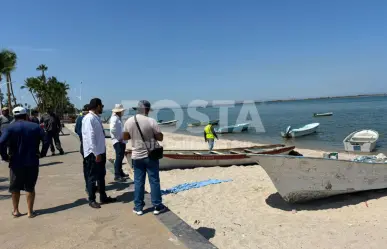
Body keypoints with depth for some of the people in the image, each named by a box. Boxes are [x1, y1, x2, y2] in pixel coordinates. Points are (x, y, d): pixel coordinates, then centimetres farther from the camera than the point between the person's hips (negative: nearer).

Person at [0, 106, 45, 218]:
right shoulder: (35, 126, 0)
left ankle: (16, 211, 27)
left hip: (16, 163, -1)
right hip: (32, 162, 1)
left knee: (15, 188, 17)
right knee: (30, 188, 11)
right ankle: (30, 211, 15)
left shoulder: (10, 128, -5)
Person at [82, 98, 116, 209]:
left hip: (100, 151, 9)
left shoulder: (96, 117, 10)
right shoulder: (89, 118, -18)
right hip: (93, 153, -9)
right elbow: (90, 137, -23)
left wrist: (101, 152, 14)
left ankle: (103, 197, 30)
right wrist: (96, 153, -22)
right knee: (92, 177, 4)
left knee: (101, 175, 18)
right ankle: (91, 200, 19)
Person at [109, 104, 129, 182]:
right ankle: (117, 176, -9)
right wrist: (118, 138, -19)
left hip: (121, 141, 10)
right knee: (119, 158, -11)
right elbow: (112, 129, -27)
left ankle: (120, 172, 28)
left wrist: (122, 139, 11)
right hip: (118, 141, -10)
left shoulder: (118, 118, 17)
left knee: (120, 157, 17)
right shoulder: (114, 118, -14)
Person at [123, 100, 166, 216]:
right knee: (154, 181, 8)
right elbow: (160, 137, -10)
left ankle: (138, 207, 18)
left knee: (138, 182, 11)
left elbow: (125, 137, 9)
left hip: (136, 156, 3)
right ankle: (157, 206, 16)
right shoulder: (151, 121, -15)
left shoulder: (129, 121, -3)